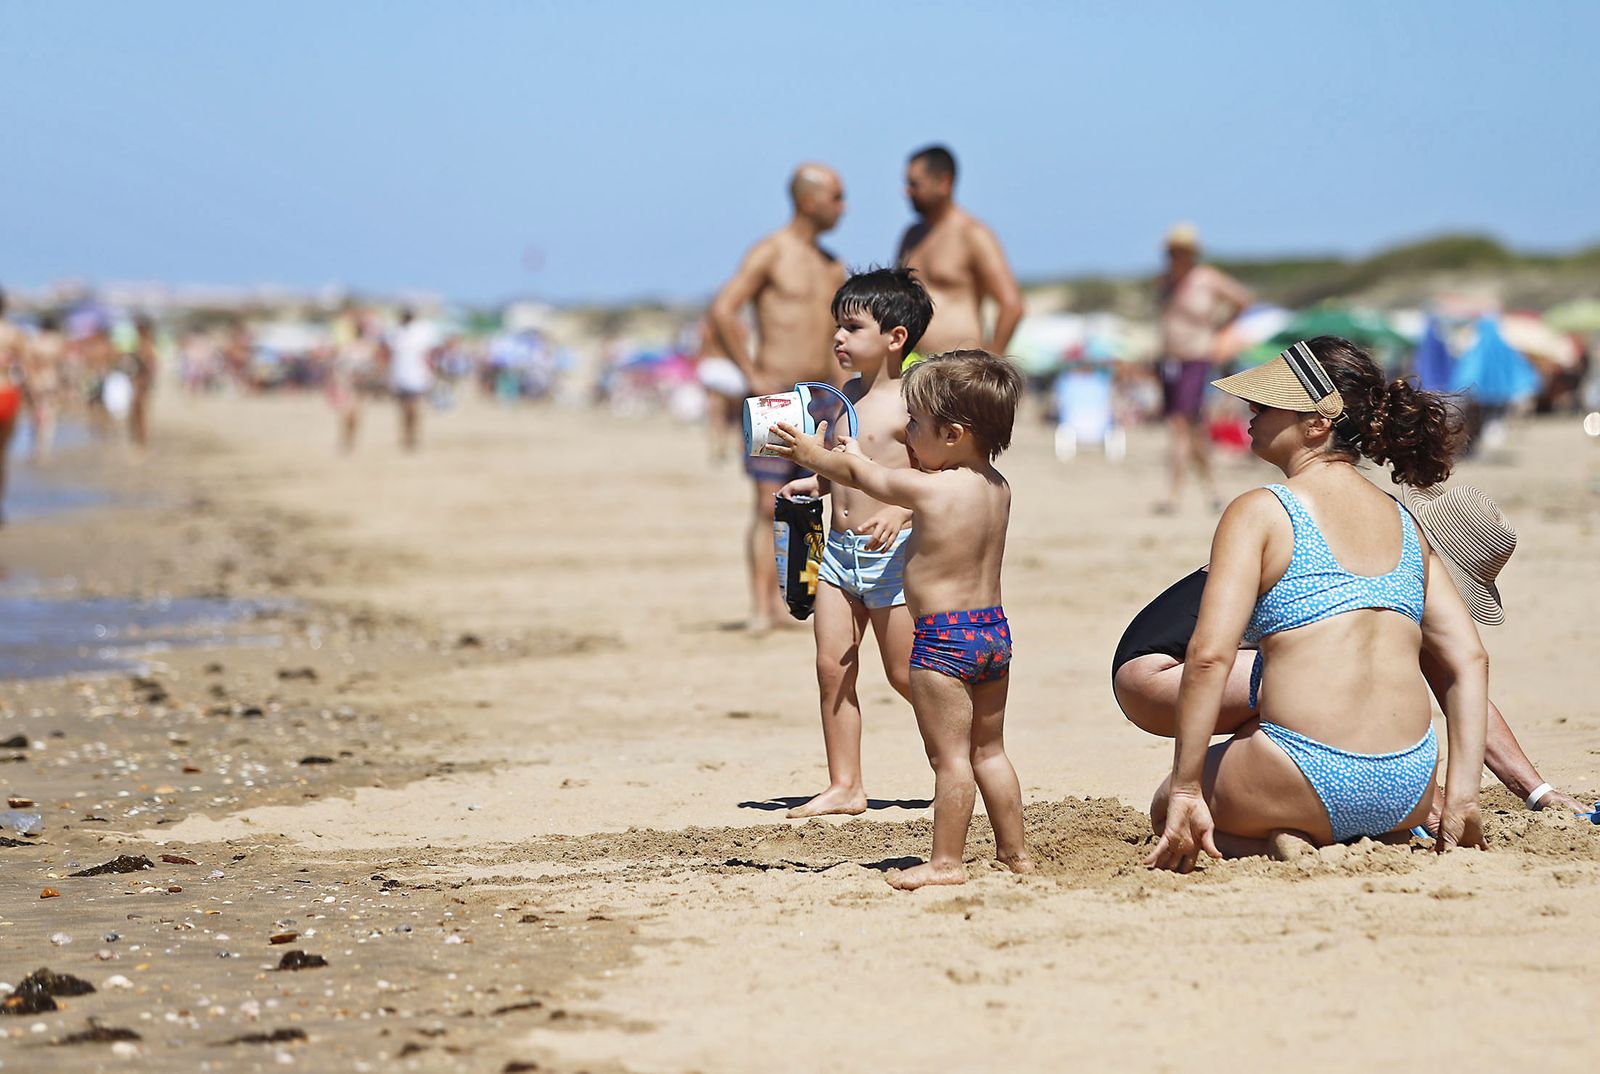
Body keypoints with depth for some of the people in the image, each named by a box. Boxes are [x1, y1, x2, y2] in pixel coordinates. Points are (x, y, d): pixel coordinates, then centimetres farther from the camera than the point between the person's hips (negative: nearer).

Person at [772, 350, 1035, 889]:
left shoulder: (927, 489, -15)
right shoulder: (997, 487, 7)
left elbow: (858, 474, 1)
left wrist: (810, 451, 16)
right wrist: (853, 453, 32)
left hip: (942, 639, -8)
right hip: (994, 627, 8)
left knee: (949, 755, -3)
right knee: (988, 750, 17)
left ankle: (946, 861, 1)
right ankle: (1014, 851, 22)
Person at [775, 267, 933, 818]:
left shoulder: (910, 402, -12)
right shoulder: (848, 394, 13)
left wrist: (900, 511, -31)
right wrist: (813, 483, 11)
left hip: (890, 552, -7)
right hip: (839, 547, 8)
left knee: (905, 674, 1)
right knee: (832, 669, 4)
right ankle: (844, 787, 10)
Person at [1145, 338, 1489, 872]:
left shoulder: (1259, 513, -3)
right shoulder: (1403, 522, 14)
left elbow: (1209, 655, -14)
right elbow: (1470, 661, 9)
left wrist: (1185, 792, -10)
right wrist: (1462, 795, 8)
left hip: (1314, 780, -6)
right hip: (1409, 791, 6)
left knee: (1169, 810, 24)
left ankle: (1274, 844, -3)